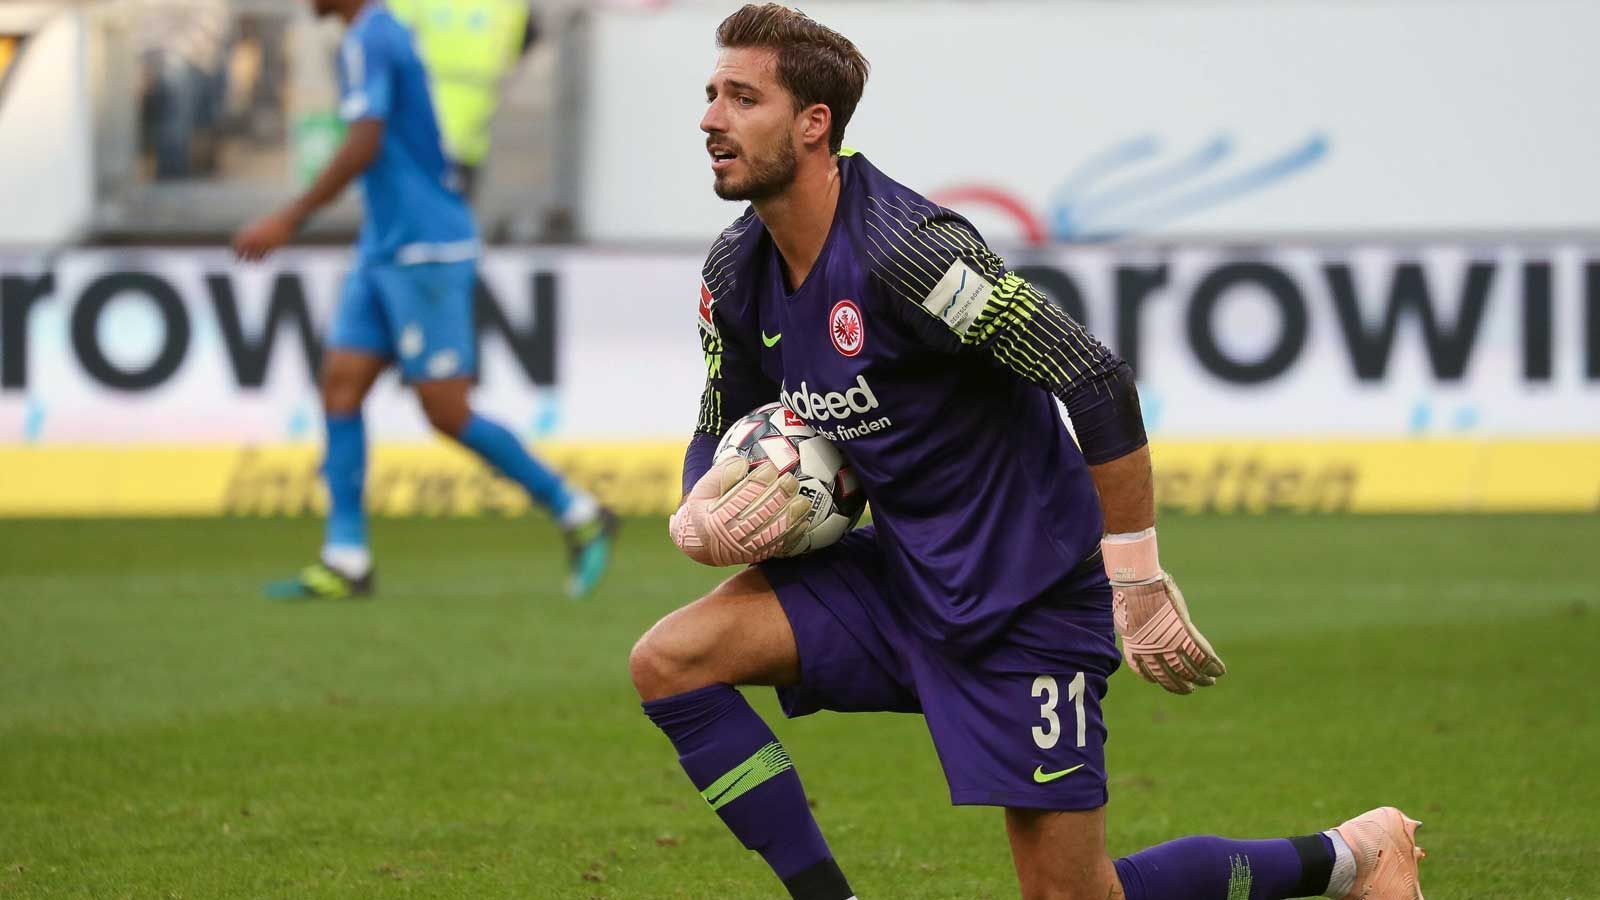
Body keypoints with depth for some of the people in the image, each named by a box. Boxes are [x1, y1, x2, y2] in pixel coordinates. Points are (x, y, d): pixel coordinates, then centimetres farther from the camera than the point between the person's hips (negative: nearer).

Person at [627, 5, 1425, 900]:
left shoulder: (904, 247, -25)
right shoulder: (736, 270, 1)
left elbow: (1098, 382, -26)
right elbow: (719, 434, 16)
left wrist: (1139, 584, -24)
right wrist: (700, 517, -9)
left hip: (1026, 593, -8)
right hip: (902, 576, 8)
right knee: (669, 661, -10)